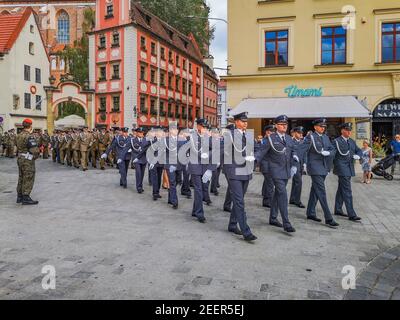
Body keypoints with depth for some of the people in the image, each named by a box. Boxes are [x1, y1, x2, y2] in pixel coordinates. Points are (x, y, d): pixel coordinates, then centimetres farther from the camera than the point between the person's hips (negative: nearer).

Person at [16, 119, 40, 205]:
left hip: (20, 159, 9)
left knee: (21, 178, 16)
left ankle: (19, 197, 23)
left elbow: (18, 148, 15)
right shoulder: (29, 136, -19)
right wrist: (35, 157, -6)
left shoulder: (18, 136, 9)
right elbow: (35, 150, -22)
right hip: (28, 160, -9)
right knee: (28, 179, -3)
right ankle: (26, 198, 0)